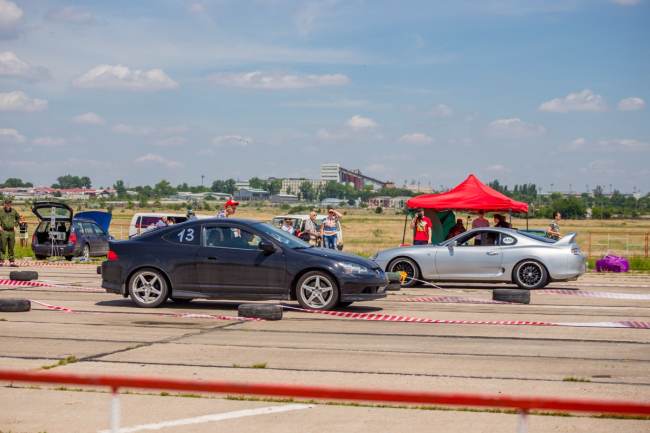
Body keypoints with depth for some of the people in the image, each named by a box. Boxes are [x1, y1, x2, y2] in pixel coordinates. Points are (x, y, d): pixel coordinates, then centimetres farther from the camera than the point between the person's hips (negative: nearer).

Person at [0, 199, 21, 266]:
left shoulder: (13, 211, 8)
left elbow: (18, 218, 24)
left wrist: (16, 226, 15)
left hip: (12, 231, 3)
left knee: (11, 248, 7)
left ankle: (12, 262, 11)